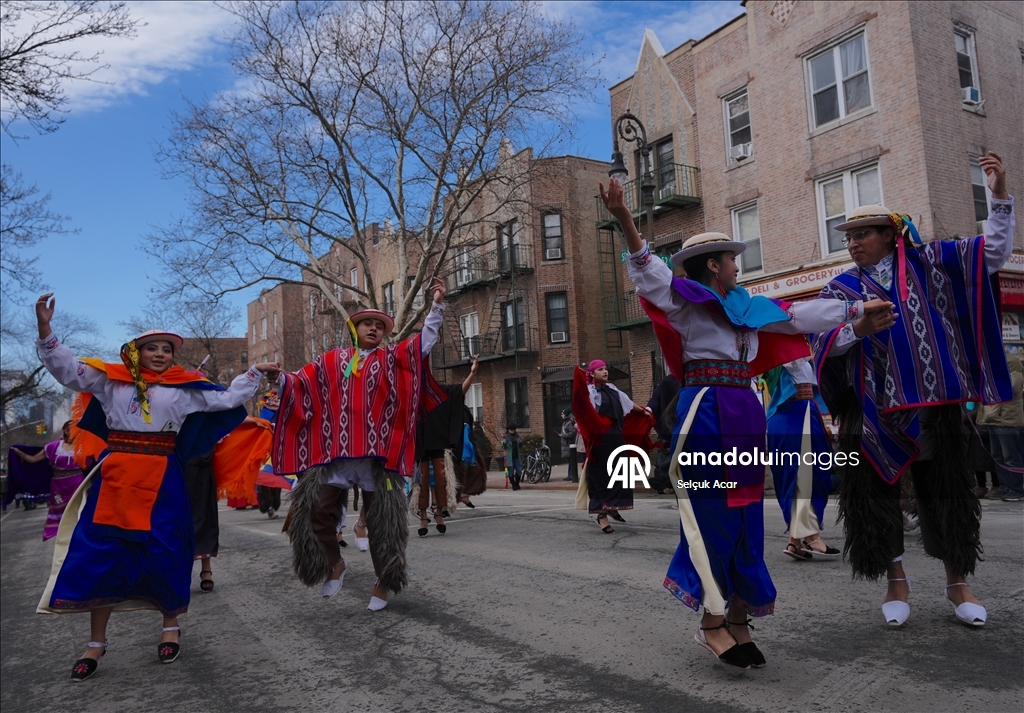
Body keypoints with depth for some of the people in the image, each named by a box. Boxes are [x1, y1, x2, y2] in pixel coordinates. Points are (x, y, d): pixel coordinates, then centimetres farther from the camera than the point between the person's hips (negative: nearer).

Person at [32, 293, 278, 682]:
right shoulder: (111, 380, 8)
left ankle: (170, 627, 24)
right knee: (100, 553, 3)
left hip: (161, 481, -1)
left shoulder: (183, 386, 6)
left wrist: (255, 372, 5)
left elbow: (227, 398, 8)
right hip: (115, 478, 1)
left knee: (164, 554, 3)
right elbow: (67, 370, 4)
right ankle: (97, 642, 17)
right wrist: (45, 330, -7)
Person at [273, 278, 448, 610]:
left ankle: (384, 581, 21)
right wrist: (278, 377, -9)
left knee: (381, 518, 4)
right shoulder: (331, 361, 13)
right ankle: (334, 563, 20)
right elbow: (301, 383, 11)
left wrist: (437, 306, -10)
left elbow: (424, 343, 1)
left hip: (376, 453, -1)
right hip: (333, 452, 2)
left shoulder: (392, 358, 10)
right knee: (314, 507, -4)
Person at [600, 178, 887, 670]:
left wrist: (858, 308, 34)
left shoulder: (748, 307, 19)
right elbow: (651, 274, -19)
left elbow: (802, 315, 28)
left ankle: (738, 621, 15)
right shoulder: (686, 300, -2)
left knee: (744, 514, 7)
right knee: (712, 514, -6)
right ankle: (712, 623, 2)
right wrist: (627, 225, -34)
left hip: (744, 413, 8)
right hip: (706, 412, -7)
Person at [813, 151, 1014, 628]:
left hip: (932, 405, 1)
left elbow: (993, 253, 8)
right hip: (872, 412, 0)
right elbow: (823, 343, -5)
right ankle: (896, 583, 21)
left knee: (945, 490, 9)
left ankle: (957, 581, 27)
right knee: (875, 496, 3)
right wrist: (857, 330, -24)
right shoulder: (842, 288, 6)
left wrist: (1000, 198, -1)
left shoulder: (926, 262, 9)